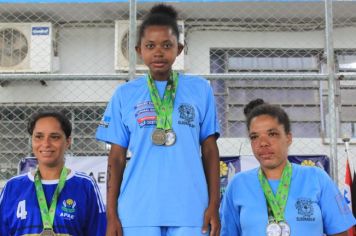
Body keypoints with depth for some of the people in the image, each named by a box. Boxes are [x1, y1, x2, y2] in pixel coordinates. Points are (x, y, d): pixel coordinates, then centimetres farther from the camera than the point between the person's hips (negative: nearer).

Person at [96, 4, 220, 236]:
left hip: (189, 211, 0)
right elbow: (116, 158, 8)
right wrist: (112, 215, 2)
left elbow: (210, 150, 8)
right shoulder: (125, 94, 8)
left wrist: (214, 205, 1)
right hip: (138, 212, 0)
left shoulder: (200, 89, 8)